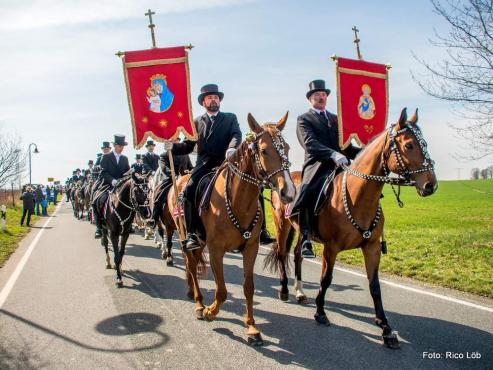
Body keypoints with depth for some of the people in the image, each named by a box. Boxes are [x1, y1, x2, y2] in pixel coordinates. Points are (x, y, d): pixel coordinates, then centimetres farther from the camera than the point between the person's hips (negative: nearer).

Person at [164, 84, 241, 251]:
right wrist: (173, 146, -3)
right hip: (204, 165, 1)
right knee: (189, 189, -22)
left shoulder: (230, 118, 19)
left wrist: (232, 148, -24)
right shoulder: (196, 122, 22)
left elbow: (236, 135, -1)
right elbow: (188, 146, 18)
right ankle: (191, 234, -17)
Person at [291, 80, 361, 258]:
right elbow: (310, 143, -10)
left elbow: (346, 145, 23)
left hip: (339, 166, 6)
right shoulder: (304, 119, 9)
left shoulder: (336, 119, 27)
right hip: (317, 168, -5)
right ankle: (305, 238, -21)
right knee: (308, 193, -31)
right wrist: (333, 154, -26)